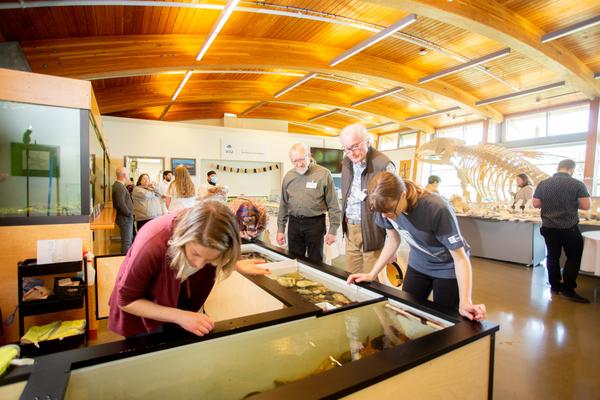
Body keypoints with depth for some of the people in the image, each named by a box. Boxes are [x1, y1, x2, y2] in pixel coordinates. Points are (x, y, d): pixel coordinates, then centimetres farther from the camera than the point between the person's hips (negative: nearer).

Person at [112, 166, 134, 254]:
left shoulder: (118, 185, 14)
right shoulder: (120, 187, -19)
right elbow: (121, 203, -27)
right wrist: (129, 213, -17)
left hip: (126, 217, 10)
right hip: (125, 218, -10)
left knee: (130, 239, 21)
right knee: (126, 241, -3)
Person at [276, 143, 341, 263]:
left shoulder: (323, 174, -8)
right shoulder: (288, 176, 5)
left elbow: (333, 205, -6)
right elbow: (283, 205, 11)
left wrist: (333, 230, -7)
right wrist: (280, 229, 9)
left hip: (315, 223, -3)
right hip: (294, 224, 4)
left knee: (315, 261, 9)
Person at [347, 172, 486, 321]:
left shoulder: (437, 209, -35)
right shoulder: (387, 207, -20)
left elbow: (460, 258, -25)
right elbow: (393, 241, -3)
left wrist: (465, 302, -34)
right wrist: (371, 274, -5)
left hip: (448, 267, -4)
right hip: (418, 264, 4)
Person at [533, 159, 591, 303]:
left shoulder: (543, 184, -2)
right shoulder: (577, 184, -10)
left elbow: (536, 204, 1)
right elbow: (586, 206, -12)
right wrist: (573, 203, 7)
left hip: (548, 227, 3)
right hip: (569, 228, -3)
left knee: (552, 256, 14)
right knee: (573, 257, 11)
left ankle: (555, 286, 23)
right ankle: (567, 289, 10)